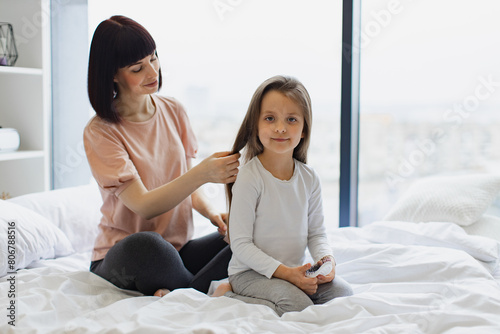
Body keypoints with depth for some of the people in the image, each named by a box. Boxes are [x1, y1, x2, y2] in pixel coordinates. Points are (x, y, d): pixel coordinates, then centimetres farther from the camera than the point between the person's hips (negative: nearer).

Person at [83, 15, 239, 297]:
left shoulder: (174, 112, 5)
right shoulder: (100, 132, -12)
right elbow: (144, 206, -20)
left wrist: (213, 213, -9)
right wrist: (202, 173, -31)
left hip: (179, 249, 5)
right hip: (121, 257, -5)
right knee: (145, 245, -41)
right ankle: (208, 290, -16)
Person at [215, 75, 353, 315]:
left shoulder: (309, 178, 1)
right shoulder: (249, 178, -17)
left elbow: (316, 232, 8)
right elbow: (240, 244, -17)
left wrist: (326, 258, -14)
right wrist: (283, 272, -23)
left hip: (295, 270, 7)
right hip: (251, 272, -7)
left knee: (342, 292, -10)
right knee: (298, 305, -28)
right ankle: (228, 296, -5)